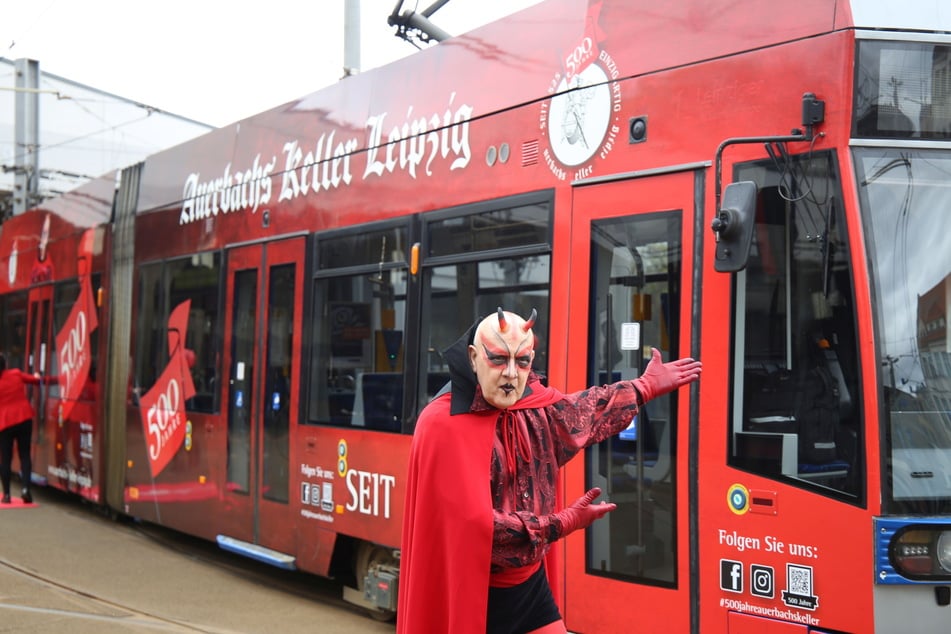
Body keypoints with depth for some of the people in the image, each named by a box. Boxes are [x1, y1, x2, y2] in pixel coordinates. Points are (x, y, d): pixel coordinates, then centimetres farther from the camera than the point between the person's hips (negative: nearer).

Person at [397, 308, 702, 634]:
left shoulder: (535, 404, -1)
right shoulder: (444, 425, -23)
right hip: (473, 595, -6)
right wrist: (562, 523, -19)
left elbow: (582, 412, 23)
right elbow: (474, 522, -26)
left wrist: (645, 387, 31)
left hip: (531, 583, 7)